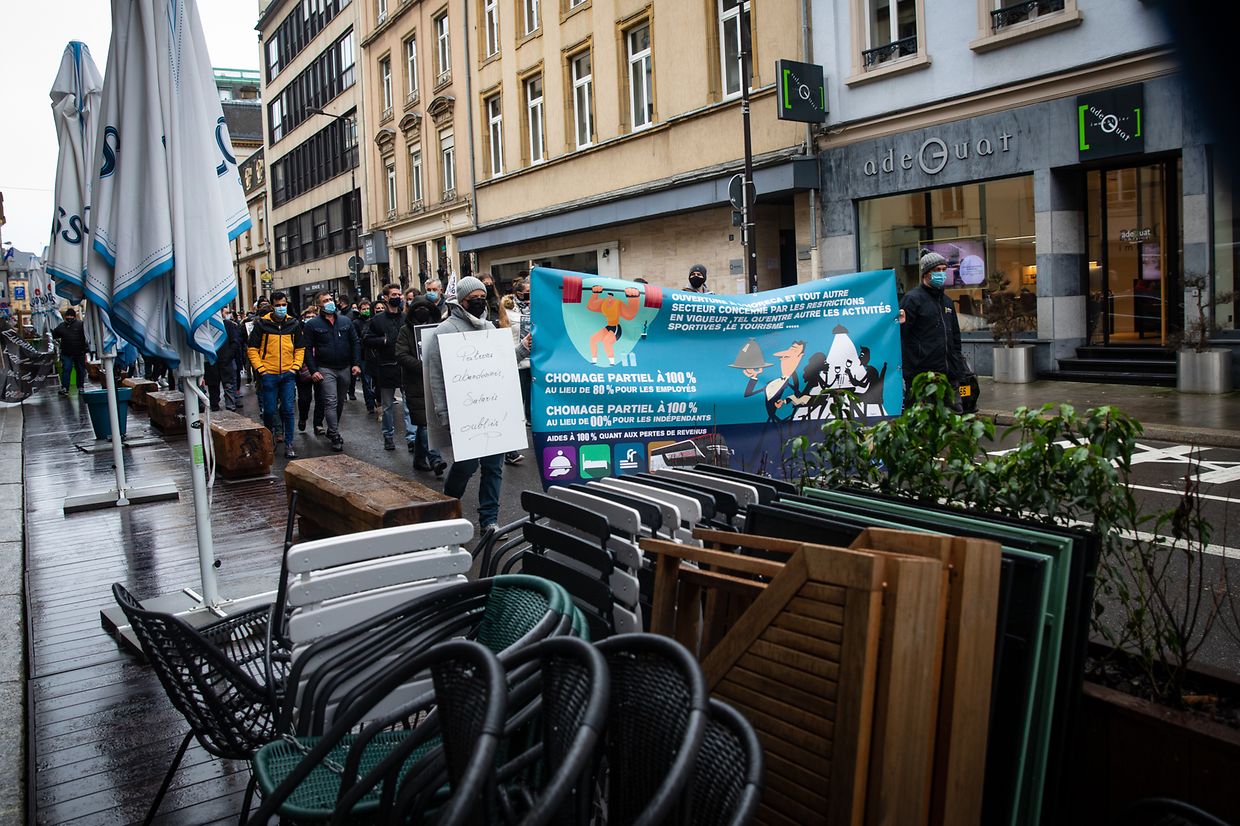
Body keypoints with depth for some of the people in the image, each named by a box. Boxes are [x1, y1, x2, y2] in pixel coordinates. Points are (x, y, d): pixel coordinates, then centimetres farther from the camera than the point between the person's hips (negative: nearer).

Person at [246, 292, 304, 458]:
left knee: (288, 410, -2)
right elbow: (252, 348, 2)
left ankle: (289, 445, 2)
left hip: (288, 375, 1)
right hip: (268, 375, -1)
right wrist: (260, 369, -6)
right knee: (269, 410, 4)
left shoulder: (294, 324, 7)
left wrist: (295, 367, 2)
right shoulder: (262, 324, -1)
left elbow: (300, 348, 14)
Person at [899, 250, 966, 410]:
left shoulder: (946, 301, 20)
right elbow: (900, 336, -9)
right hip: (922, 376, -8)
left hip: (949, 376, 8)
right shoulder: (912, 298, -4)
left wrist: (959, 370, 21)